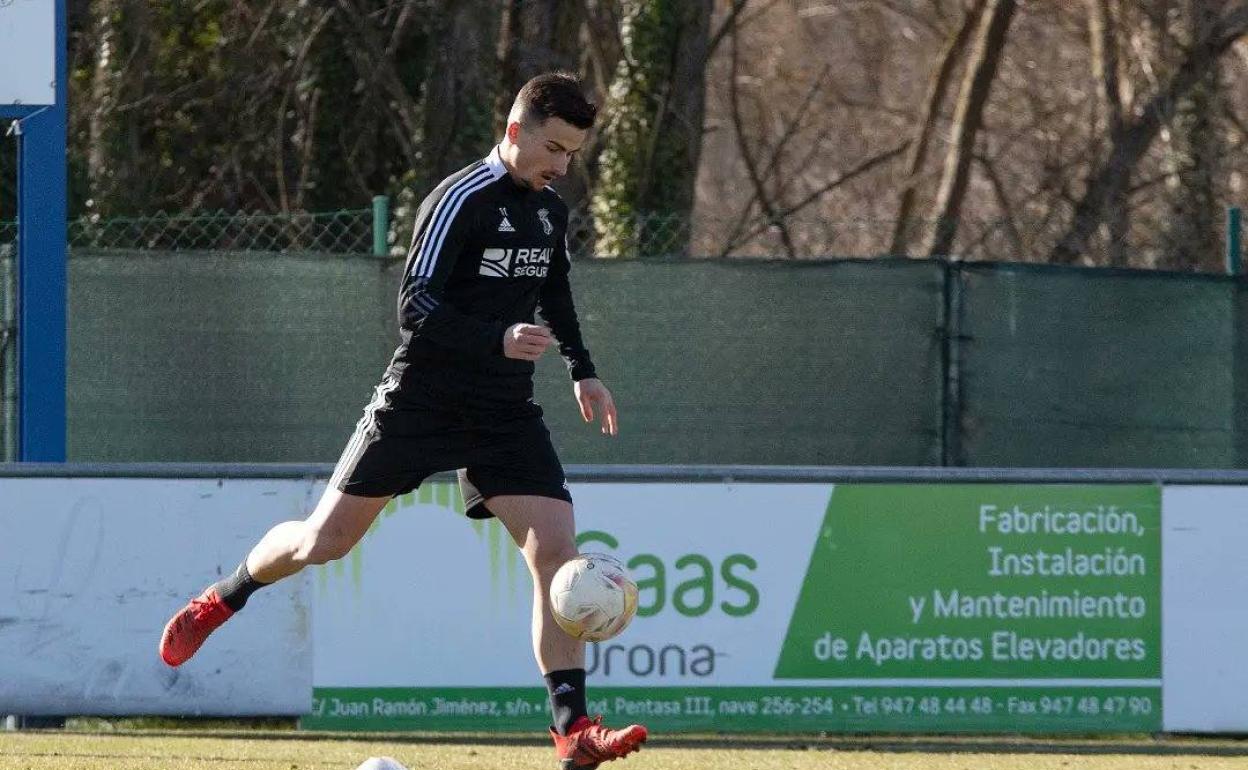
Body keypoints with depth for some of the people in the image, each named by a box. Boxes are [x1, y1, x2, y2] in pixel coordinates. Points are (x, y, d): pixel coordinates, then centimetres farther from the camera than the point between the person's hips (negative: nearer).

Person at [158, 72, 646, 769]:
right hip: (423, 395, -5)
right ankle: (221, 601, 33)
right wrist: (498, 340, -34)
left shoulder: (550, 212, 9)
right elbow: (417, 305, -23)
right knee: (326, 540, 2)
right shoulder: (460, 201, -15)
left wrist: (583, 371, 26)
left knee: (556, 550, -13)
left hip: (506, 411, 5)